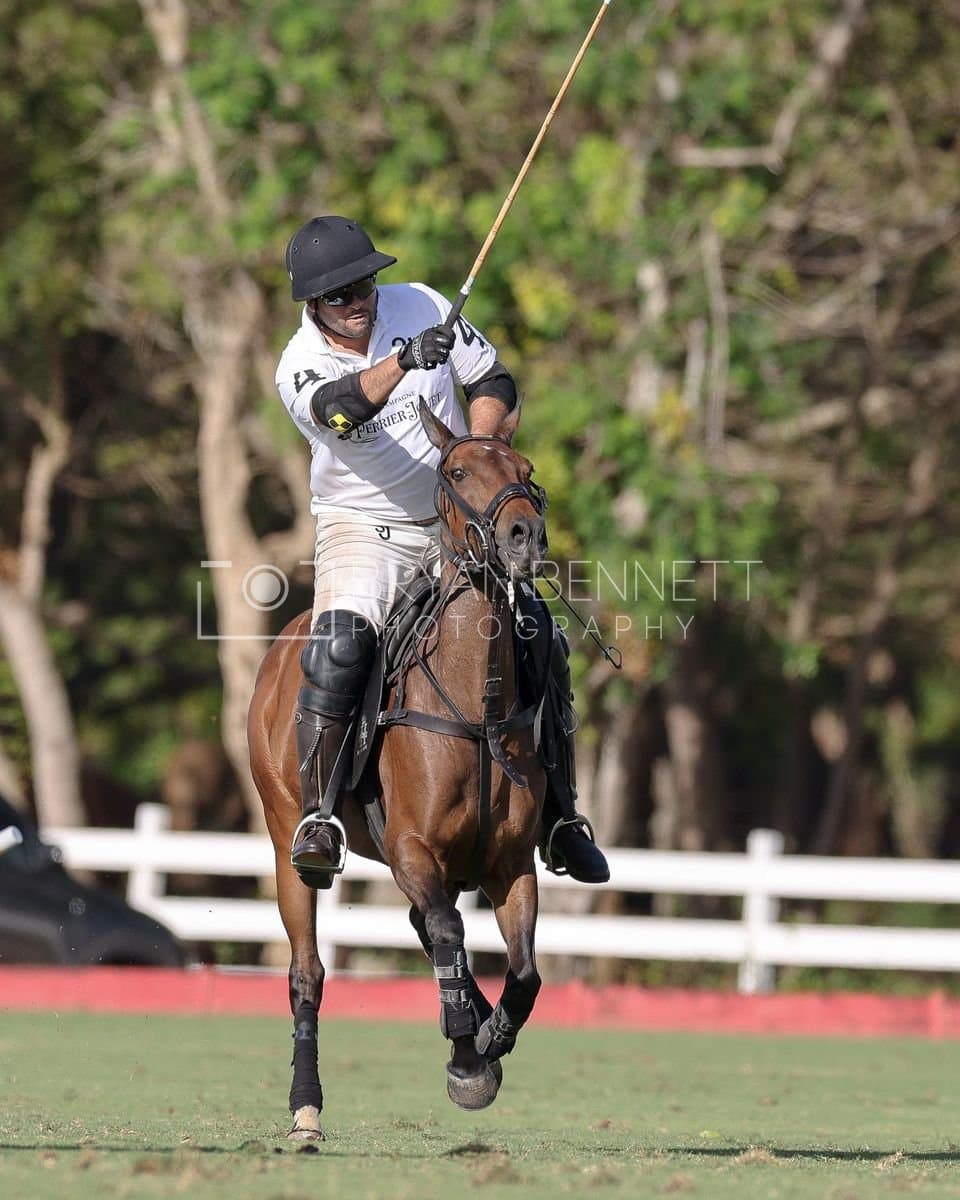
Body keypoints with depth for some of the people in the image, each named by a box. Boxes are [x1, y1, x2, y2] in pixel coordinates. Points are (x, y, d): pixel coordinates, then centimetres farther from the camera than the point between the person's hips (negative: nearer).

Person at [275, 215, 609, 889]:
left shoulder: (420, 307, -4)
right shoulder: (300, 367, -15)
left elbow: (494, 382, 5)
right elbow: (340, 408, -38)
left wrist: (477, 445, -15)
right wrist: (405, 362, -57)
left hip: (456, 520, 4)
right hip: (362, 528, -4)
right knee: (339, 642, -31)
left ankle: (560, 816, 8)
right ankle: (319, 816, -31)